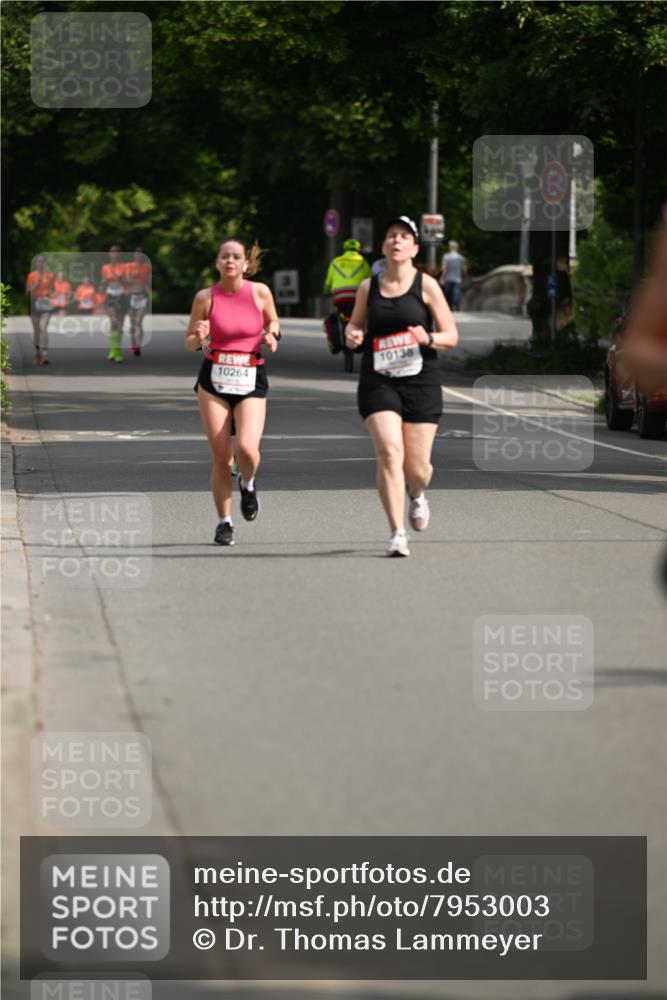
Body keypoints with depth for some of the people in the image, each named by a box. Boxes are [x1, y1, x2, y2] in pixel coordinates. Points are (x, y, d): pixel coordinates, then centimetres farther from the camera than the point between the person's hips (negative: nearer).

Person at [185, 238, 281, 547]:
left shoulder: (260, 292, -1)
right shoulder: (205, 297, -2)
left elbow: (272, 321, 18)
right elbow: (189, 342, 6)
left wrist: (272, 336, -4)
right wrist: (200, 337, -17)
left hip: (251, 382, 0)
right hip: (214, 381, 0)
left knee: (247, 448, -20)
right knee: (221, 457, -2)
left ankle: (247, 484, 16)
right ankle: (224, 522, 16)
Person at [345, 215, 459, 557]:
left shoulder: (426, 285, 1)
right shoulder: (368, 288, 8)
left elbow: (452, 336, 2)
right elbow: (355, 324, 24)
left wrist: (429, 338, -19)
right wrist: (352, 334, 0)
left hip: (420, 380, -1)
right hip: (378, 381, 1)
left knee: (417, 467, 2)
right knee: (389, 452, -19)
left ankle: (416, 495, 41)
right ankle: (397, 534, -15)